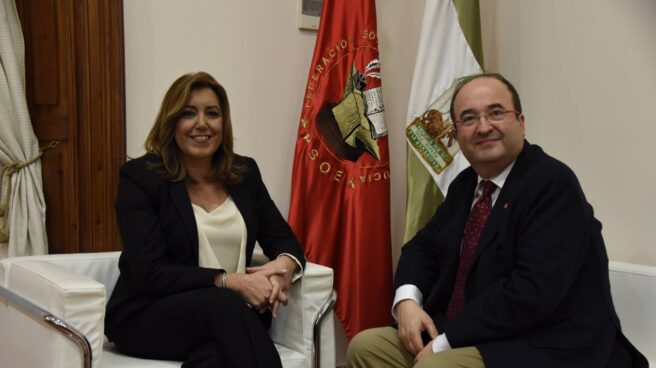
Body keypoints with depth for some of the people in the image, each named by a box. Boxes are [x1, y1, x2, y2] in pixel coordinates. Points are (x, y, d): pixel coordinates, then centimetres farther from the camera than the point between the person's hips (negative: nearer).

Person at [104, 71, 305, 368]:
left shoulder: (245, 172, 10)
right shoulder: (140, 176, -5)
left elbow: (283, 240, 11)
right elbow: (150, 273, -13)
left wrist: (284, 265, -15)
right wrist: (231, 281, -22)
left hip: (229, 315, 3)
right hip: (149, 318, -2)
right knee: (227, 304, -35)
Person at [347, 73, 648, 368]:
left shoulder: (553, 184, -17)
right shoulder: (465, 184, 9)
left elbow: (532, 293, -25)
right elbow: (424, 245, 16)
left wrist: (444, 343, -21)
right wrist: (407, 300, -6)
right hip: (463, 337, 8)